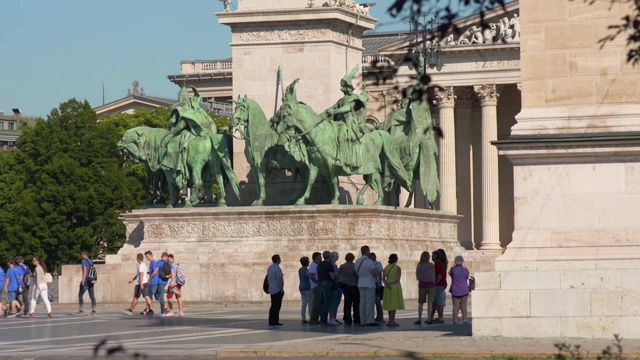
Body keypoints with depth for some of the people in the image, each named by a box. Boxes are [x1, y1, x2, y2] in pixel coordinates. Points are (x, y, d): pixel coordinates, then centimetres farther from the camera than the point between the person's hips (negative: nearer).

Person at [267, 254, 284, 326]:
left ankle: (271, 321, 12)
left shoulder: (269, 268, 13)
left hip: (271, 290, 9)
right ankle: (274, 321, -9)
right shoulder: (277, 268, -15)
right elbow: (279, 280, -20)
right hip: (277, 290, -9)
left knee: (273, 306, 13)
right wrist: (282, 290, -17)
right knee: (277, 306, -7)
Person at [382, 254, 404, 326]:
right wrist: (390, 284, -12)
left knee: (390, 304, 12)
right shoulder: (398, 268, -8)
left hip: (388, 288, 5)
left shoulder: (386, 267, 4)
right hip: (395, 287, -5)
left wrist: (386, 284, -14)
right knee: (394, 304, -2)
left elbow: (383, 279, -3)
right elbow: (398, 279, -15)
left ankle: (391, 320, 14)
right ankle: (391, 321, -6)